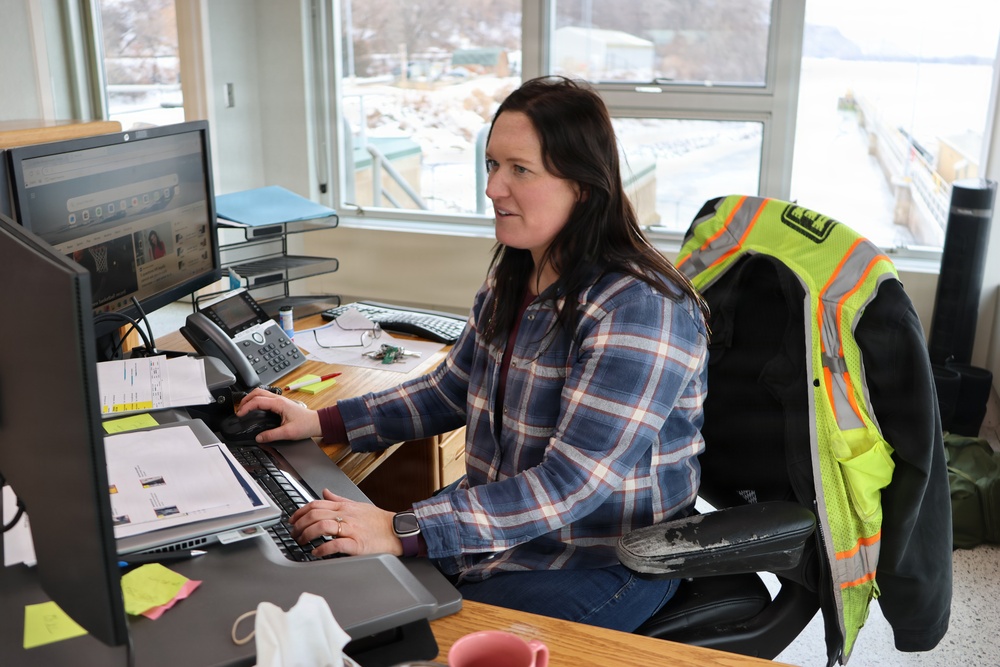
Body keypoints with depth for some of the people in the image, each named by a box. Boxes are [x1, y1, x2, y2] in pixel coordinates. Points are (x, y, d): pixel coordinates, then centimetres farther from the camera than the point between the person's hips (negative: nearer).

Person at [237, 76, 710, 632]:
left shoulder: (638, 311, -25)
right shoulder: (512, 277, 3)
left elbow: (572, 483, -29)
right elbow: (453, 389, 14)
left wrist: (404, 530, -32)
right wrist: (323, 423, 5)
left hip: (601, 563, -7)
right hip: (499, 527, 7)